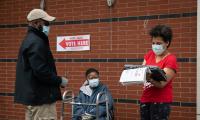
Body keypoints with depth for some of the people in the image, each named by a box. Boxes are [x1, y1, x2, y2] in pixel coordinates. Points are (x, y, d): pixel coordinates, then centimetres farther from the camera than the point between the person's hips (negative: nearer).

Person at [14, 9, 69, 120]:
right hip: (41, 97, -11)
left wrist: (56, 80, 14)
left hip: (33, 95, 11)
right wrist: (59, 80, -11)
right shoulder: (36, 42, -16)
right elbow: (41, 71, -25)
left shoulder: (30, 40, 16)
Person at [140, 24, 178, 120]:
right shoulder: (149, 55, 10)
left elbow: (162, 83, -18)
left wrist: (149, 79, -36)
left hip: (161, 101, -5)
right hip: (145, 99, 5)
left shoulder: (171, 59, -9)